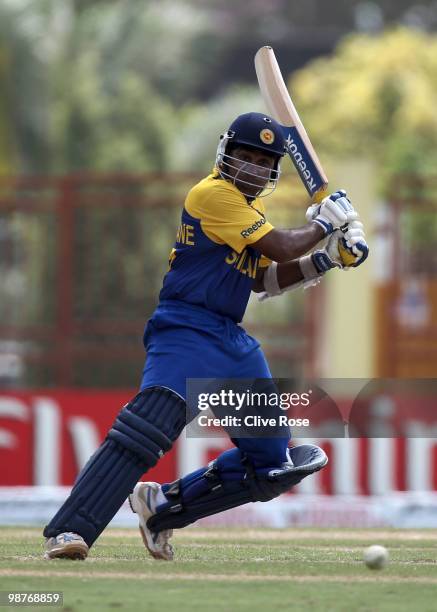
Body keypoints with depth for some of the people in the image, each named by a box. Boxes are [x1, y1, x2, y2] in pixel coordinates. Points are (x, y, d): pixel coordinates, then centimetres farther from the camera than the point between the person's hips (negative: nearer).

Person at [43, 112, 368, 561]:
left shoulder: (248, 206, 20)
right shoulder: (213, 194, -9)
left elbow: (263, 279, 21)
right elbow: (279, 247, -13)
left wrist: (323, 260, 9)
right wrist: (324, 223, 2)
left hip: (233, 342, 9)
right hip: (186, 333, -9)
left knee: (272, 465, 8)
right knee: (147, 427, -30)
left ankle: (162, 508, 17)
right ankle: (67, 532, -35)